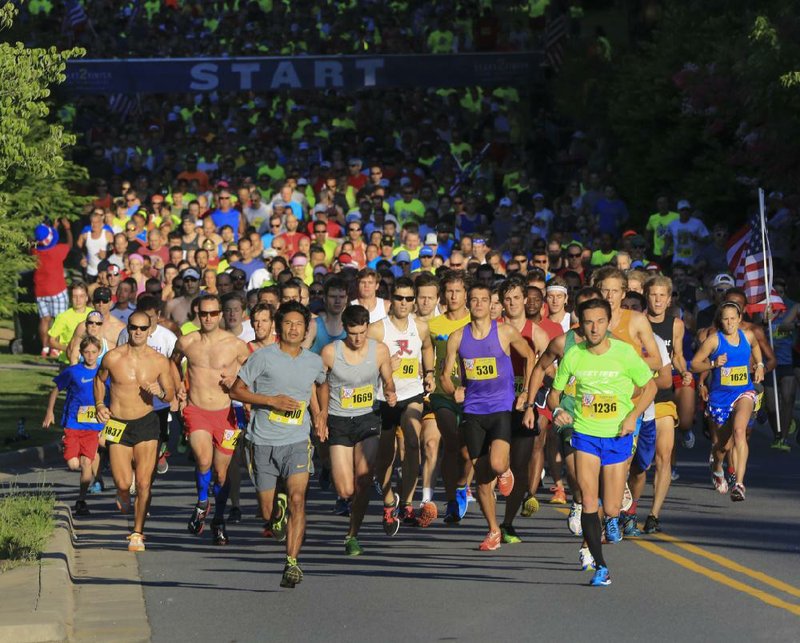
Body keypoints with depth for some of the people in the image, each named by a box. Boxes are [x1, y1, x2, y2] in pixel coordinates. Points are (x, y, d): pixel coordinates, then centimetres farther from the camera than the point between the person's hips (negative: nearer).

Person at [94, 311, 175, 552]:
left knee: (143, 483, -6)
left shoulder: (160, 362, -4)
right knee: (123, 483, -5)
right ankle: (123, 494, 33)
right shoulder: (112, 357, -5)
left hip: (146, 424, 0)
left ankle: (138, 533, 8)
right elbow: (99, 379, 15)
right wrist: (99, 404, 1)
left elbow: (171, 395, 6)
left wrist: (161, 393, -17)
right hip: (117, 425, 0)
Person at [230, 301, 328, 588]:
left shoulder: (314, 362, 10)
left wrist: (322, 412, 18)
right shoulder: (263, 357, -3)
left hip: (297, 440, 1)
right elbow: (236, 390, -3)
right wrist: (272, 400, -12)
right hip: (264, 440, -1)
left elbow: (322, 384, 33)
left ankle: (292, 562, -20)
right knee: (266, 510, 4)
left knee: (297, 499, -19)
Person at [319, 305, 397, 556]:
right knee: (345, 490, -7)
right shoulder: (330, 352, -9)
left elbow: (388, 380, 11)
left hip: (367, 419, 1)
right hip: (338, 422, -1)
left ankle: (352, 536, 3)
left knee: (363, 481, -12)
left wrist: (390, 393, -12)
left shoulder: (379, 350, -4)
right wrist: (319, 420, -5)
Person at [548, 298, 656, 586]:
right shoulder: (573, 356, -6)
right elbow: (554, 392, 7)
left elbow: (650, 386, 4)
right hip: (585, 434, 0)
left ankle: (612, 519, 42)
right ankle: (600, 566, -2)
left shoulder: (624, 352, -9)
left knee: (611, 509, 2)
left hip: (618, 436, 0)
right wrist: (556, 410, -15)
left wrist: (633, 416, -9)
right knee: (588, 502, -14)